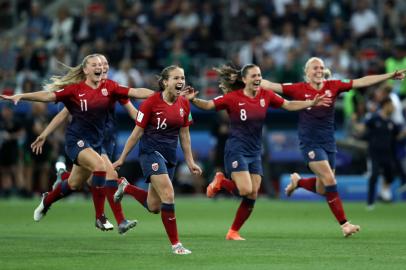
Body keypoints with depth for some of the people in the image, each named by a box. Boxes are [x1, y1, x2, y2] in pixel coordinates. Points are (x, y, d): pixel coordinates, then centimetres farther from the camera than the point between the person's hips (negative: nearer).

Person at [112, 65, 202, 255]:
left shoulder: (184, 104, 4)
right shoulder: (151, 103, -12)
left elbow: (184, 135, 14)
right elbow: (137, 133, -5)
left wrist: (190, 161, 11)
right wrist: (122, 158, -1)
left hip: (170, 155, 6)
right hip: (151, 152, -6)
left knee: (153, 207, 10)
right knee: (168, 195, -20)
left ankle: (126, 188, 38)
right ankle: (175, 244, -11)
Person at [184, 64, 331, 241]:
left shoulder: (265, 95, 1)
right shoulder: (233, 98, -11)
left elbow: (288, 105, 9)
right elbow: (208, 105, -13)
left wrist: (312, 103, 1)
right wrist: (193, 100, -32)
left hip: (255, 153, 5)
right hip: (236, 151, -5)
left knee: (252, 196, 1)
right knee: (246, 190, -21)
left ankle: (233, 232, 16)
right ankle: (220, 182, 11)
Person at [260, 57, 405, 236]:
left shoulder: (333, 86, 1)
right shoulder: (299, 89, -6)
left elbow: (362, 82, -1)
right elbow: (271, 86, -7)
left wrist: (390, 76, -6)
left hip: (329, 142, 5)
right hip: (310, 143, -5)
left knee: (321, 190, 9)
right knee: (330, 180, -17)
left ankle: (297, 181, 42)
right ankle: (344, 224, -13)